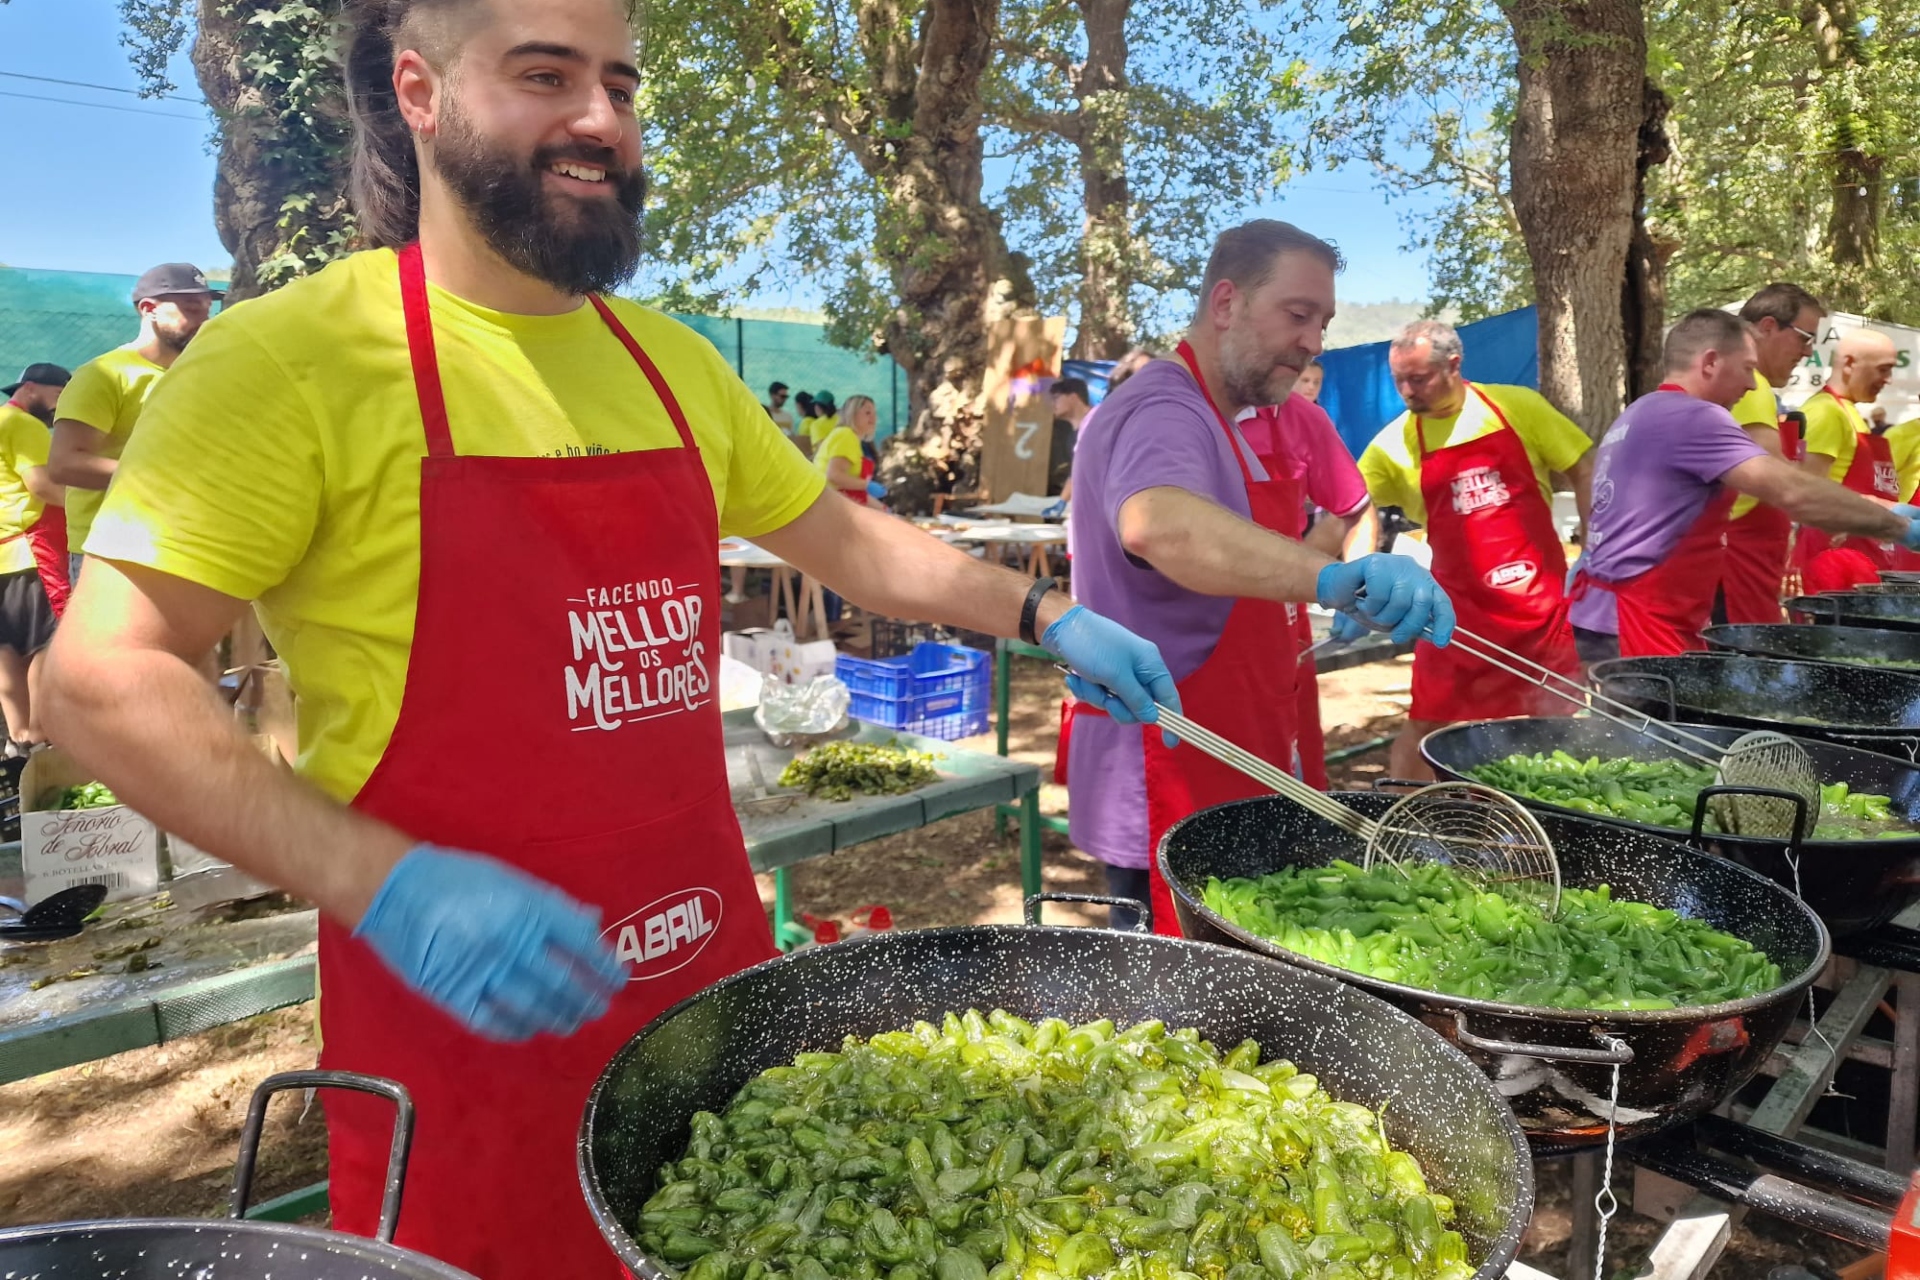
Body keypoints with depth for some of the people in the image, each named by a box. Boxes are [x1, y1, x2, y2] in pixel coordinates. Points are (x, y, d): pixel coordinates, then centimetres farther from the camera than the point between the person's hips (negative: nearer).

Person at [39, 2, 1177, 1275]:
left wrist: (1048, 616, 11)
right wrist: (388, 885, -26)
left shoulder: (672, 361, 8)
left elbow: (844, 539, 18)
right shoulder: (294, 355, -11)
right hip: (462, 1016, -5)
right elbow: (106, 674, -15)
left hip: (714, 965, 6)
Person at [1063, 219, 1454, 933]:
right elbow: (1157, 523, -43)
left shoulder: (1209, 419, 17)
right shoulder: (1162, 415, -19)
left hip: (1221, 787, 11)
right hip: (1171, 799, -11)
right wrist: (1331, 577, -56)